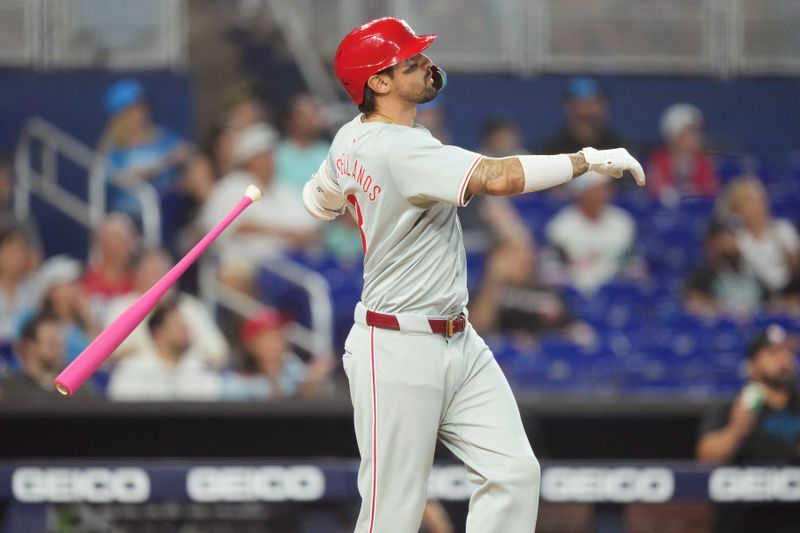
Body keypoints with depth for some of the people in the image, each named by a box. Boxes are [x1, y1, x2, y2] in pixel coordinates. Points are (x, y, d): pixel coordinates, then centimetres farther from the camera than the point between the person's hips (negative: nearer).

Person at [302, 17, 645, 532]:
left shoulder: (351, 138, 8)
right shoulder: (399, 149, -22)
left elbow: (320, 200, 28)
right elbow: (499, 177, -32)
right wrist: (590, 159, -24)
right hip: (399, 352, -10)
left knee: (514, 472, -2)